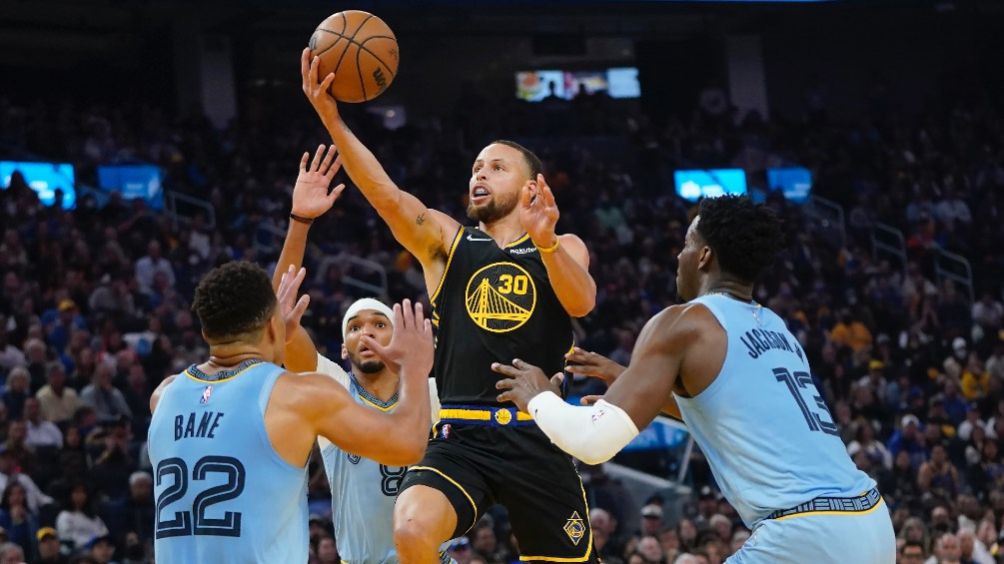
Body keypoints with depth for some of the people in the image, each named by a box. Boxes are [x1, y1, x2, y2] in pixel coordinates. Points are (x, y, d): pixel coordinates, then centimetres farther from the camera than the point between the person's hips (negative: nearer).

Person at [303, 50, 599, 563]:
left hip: (539, 441, 1)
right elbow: (387, 197, -8)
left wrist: (544, 241, -32)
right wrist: (330, 118, -24)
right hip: (461, 437, 0)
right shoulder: (444, 240, 10)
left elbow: (581, 302, -12)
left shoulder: (563, 248, 10)